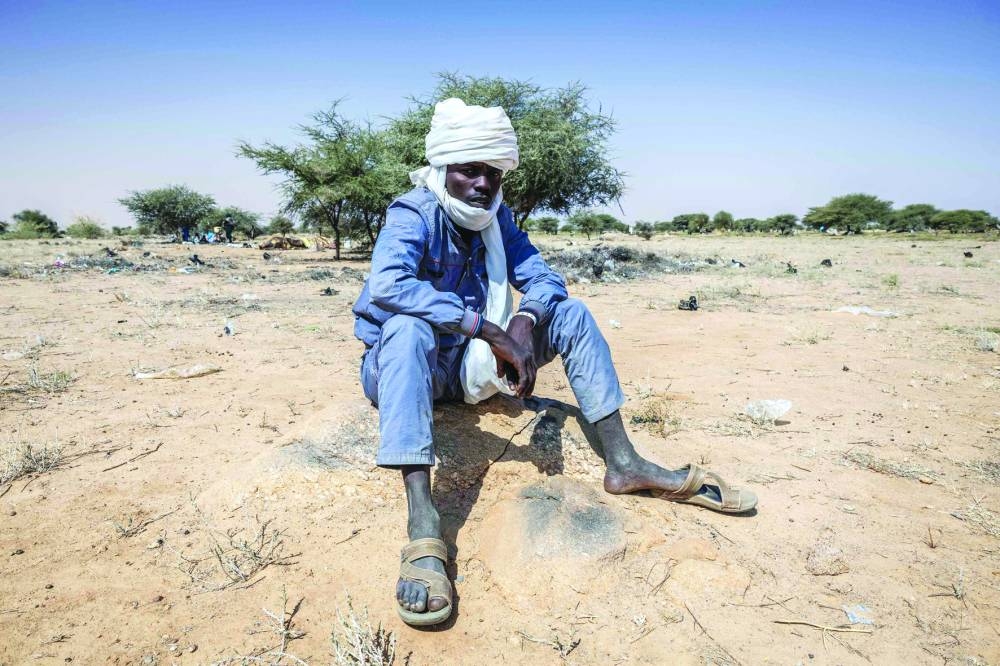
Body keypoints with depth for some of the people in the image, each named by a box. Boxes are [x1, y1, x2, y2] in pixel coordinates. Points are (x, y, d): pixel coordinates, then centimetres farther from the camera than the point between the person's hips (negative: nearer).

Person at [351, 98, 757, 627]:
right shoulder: (413, 215, -18)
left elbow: (543, 278, -4)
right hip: (401, 366, -5)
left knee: (570, 313, -5)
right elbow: (385, 286, -38)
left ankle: (624, 464, -7)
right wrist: (492, 331, -41)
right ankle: (422, 524, -49)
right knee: (408, 327, -39)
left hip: (468, 365, 6)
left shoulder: (496, 215, 2)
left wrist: (524, 322, -27)